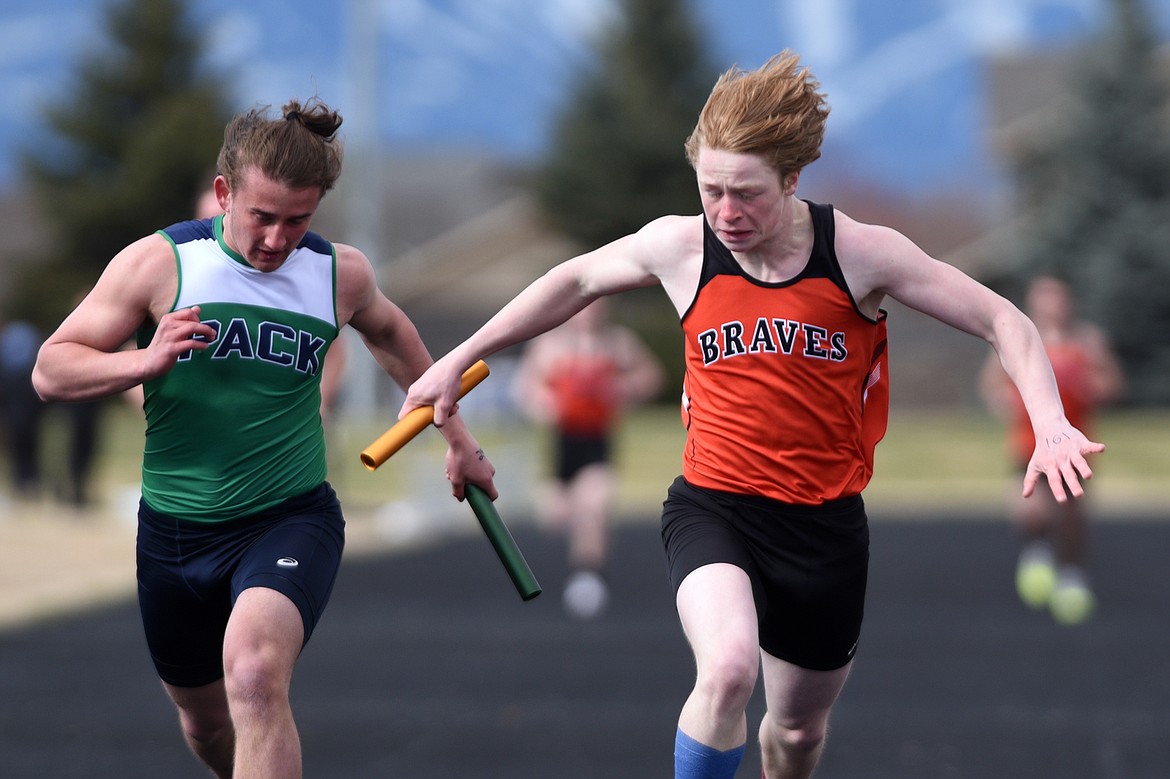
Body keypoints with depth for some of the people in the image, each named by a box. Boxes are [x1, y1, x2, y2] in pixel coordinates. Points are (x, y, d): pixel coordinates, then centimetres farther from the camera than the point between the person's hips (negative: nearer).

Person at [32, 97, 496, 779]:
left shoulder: (342, 273, -3)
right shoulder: (159, 263, -10)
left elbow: (389, 331, 21)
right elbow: (51, 371, -8)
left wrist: (459, 440, 27)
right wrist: (145, 362, -26)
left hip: (291, 519, -2)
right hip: (174, 533, 2)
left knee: (254, 672, -32)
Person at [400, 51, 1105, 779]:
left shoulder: (859, 254, -13)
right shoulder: (679, 247, -9)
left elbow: (1004, 322, -8)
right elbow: (576, 281, 12)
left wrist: (1052, 425, -25)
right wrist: (460, 359, 14)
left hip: (825, 520, 1)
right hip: (713, 507, -1)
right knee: (728, 669, -32)